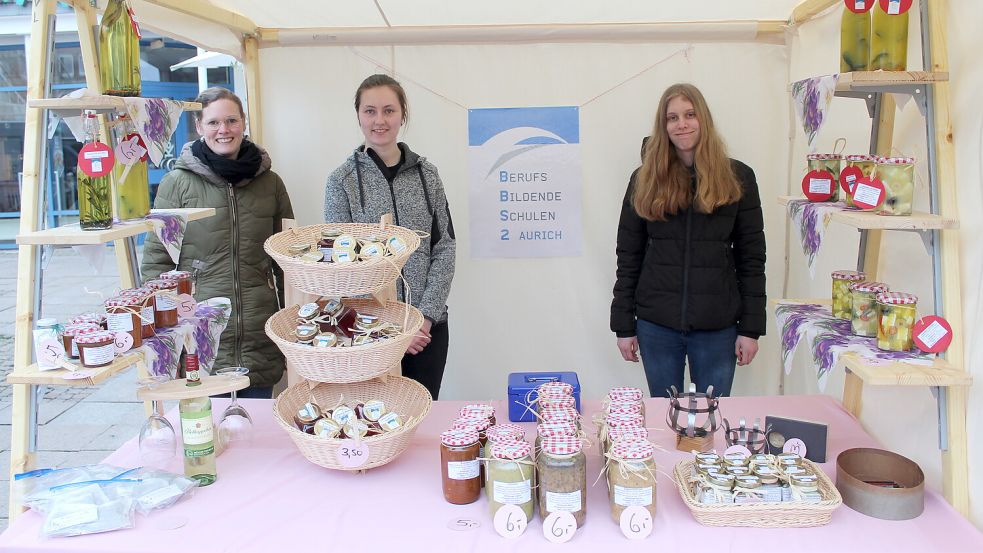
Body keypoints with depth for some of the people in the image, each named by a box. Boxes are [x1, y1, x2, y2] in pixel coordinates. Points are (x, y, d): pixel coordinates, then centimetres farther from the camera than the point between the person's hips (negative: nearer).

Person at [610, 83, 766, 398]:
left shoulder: (737, 178, 1)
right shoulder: (645, 180, 3)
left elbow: (752, 258, 2)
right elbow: (628, 258, 4)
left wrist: (751, 328, -2)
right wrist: (623, 326, 1)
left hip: (718, 327, 0)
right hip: (656, 325, 1)